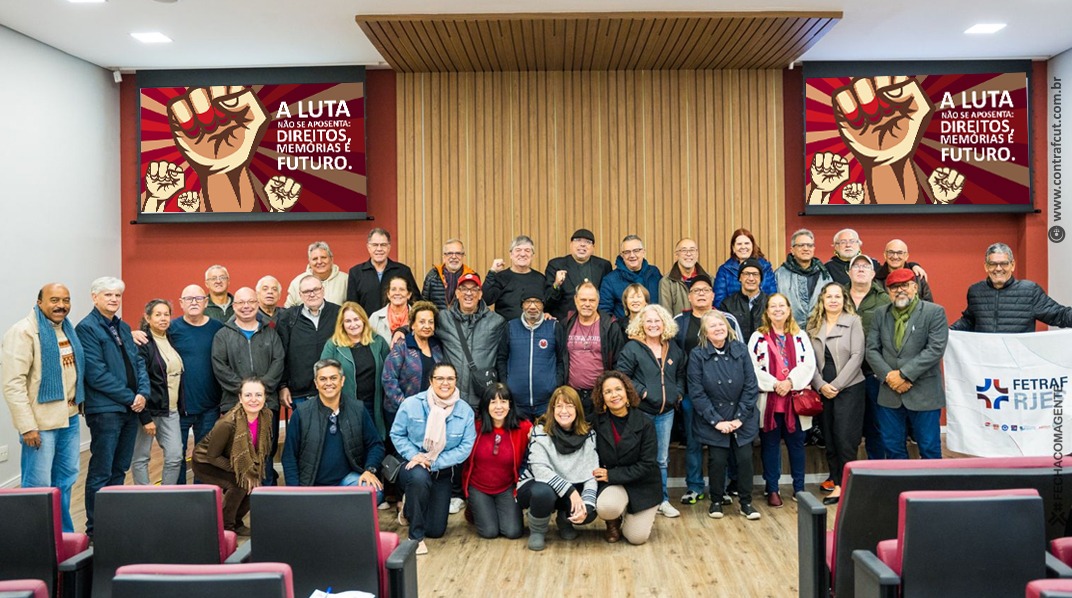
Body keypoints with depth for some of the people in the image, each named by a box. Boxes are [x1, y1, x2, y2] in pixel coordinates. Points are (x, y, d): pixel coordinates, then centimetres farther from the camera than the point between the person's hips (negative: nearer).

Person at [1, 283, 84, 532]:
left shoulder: (68, 329, 12)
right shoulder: (24, 332, -12)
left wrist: (77, 403, 12)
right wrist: (27, 426, -20)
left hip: (69, 418, 8)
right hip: (41, 421, -8)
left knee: (66, 479, 16)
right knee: (39, 486, -1)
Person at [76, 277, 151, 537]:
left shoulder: (123, 327, 15)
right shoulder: (87, 328, -9)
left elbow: (138, 362, 14)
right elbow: (97, 374, -16)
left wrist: (143, 393, -4)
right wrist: (130, 397, -13)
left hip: (131, 408, 8)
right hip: (105, 410, -7)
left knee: (119, 469, 14)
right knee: (101, 474, -2)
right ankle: (95, 528, 6)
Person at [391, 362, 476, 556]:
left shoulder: (465, 410, -10)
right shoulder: (411, 404, -13)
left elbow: (466, 446, -12)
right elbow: (397, 434, -5)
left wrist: (434, 462, -22)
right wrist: (414, 455, -22)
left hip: (444, 473, 3)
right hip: (413, 467, -2)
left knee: (436, 530, 3)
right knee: (420, 476, -41)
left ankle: (409, 508, 39)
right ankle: (416, 536, -18)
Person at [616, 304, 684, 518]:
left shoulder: (674, 349, 10)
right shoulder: (632, 348, -8)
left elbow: (680, 374, 22)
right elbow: (621, 376, -12)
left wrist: (678, 392, 7)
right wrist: (641, 391, -15)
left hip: (666, 412, 5)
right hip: (640, 411, -5)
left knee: (662, 459, 13)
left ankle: (662, 500, 24)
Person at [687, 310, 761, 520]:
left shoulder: (740, 350, -4)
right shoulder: (697, 355, -9)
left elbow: (751, 387, -3)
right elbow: (696, 393, -10)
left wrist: (740, 417, -8)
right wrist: (717, 421, -13)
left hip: (742, 419, 2)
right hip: (713, 421, -2)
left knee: (745, 458, 1)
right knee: (717, 460, 1)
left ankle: (746, 502, 19)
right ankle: (716, 501, 22)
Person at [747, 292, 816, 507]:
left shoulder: (800, 336, 9)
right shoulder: (758, 337, 3)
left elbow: (808, 364, -1)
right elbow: (753, 367, -6)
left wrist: (790, 382, -13)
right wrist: (774, 384, -14)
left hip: (795, 399, 1)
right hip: (768, 400, -1)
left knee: (796, 443, 8)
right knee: (770, 445, 5)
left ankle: (799, 488, 19)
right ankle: (772, 489, 13)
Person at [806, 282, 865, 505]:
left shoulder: (853, 322, -1)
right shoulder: (814, 326, 9)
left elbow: (857, 356, -8)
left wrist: (837, 385, -11)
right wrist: (821, 385, -8)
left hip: (849, 388, -4)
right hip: (823, 390, 4)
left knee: (845, 439, -6)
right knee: (829, 439, 6)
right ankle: (837, 484, 15)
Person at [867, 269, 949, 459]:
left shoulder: (935, 312, -3)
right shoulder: (880, 314, 9)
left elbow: (935, 349, -13)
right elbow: (871, 349, 4)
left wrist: (904, 374, -16)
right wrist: (888, 376, -10)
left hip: (924, 393, -3)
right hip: (889, 393, 4)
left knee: (930, 449, 4)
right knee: (893, 448, 10)